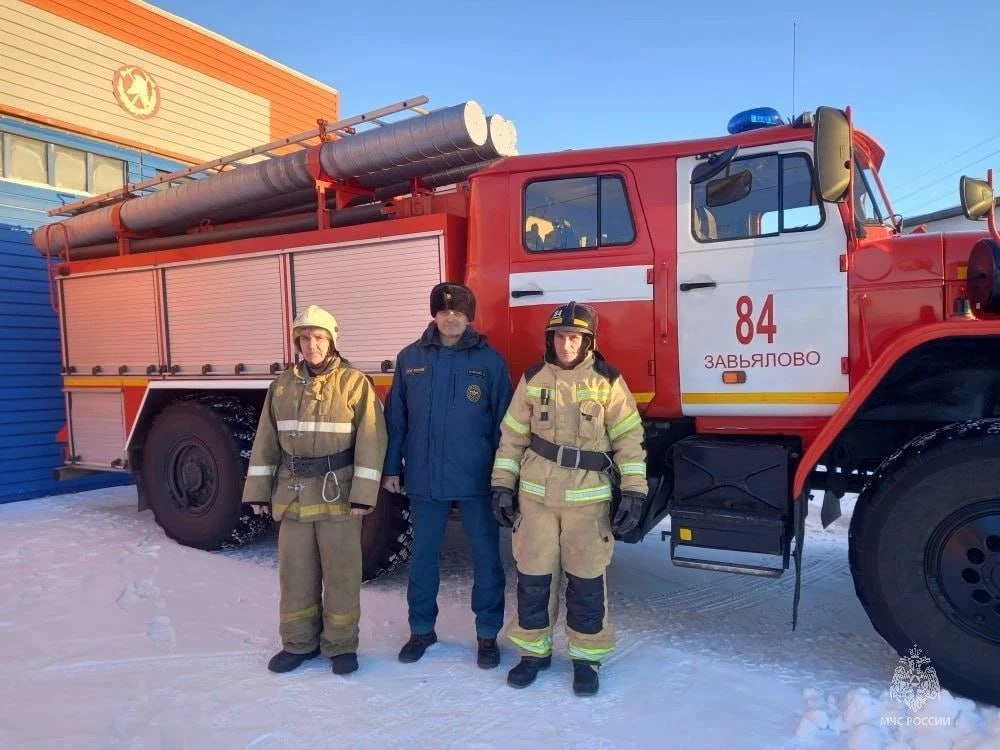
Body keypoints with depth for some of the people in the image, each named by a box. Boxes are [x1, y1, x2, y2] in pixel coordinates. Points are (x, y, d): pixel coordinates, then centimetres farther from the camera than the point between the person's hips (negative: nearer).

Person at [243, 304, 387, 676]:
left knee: (341, 572, 6)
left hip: (338, 492, -4)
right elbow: (266, 440, 9)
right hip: (293, 494, 4)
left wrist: (363, 494, -16)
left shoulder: (355, 382, -7)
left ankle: (341, 645, 22)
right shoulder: (283, 384, 7)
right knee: (295, 571, 13)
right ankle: (298, 642, 29)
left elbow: (370, 441, -11)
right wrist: (258, 489, 6)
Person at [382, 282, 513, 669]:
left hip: (476, 478, -2)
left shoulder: (489, 360, -3)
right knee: (422, 554, 13)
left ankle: (488, 633, 24)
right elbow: (396, 417, 7)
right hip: (424, 477, 2)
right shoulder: (411, 358, 4)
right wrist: (391, 467, 6)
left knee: (486, 555, 7)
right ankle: (421, 629, 31)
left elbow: (503, 420, -1)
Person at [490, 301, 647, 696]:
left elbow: (629, 438, -3)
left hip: (588, 496, -2)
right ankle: (534, 650, 29)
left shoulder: (607, 381, -4)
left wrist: (633, 492, -8)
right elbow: (512, 436, 7)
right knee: (533, 575, 10)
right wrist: (503, 485, 5)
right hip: (536, 493, 2)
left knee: (587, 579, 7)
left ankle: (586, 657, 26)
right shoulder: (533, 379, 3)